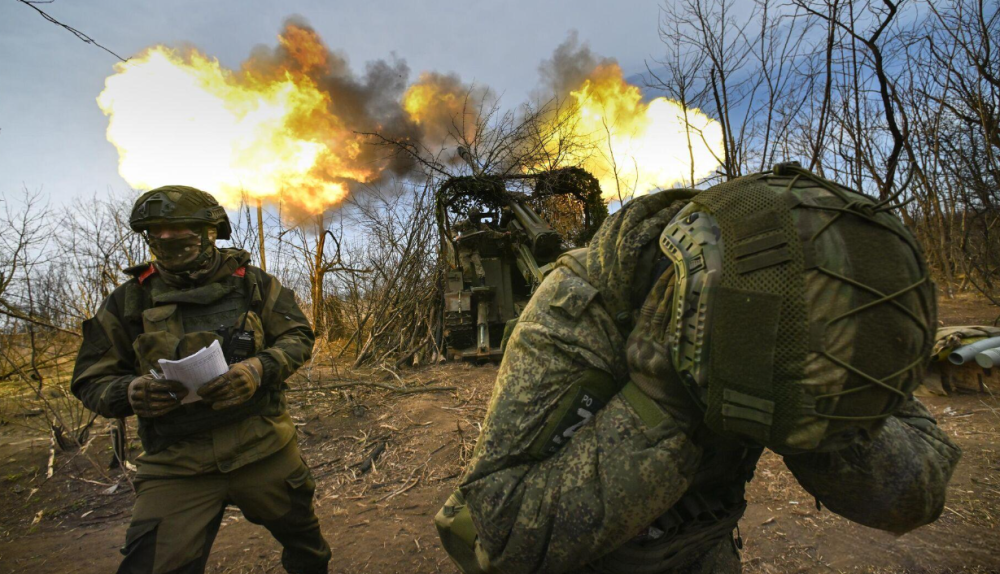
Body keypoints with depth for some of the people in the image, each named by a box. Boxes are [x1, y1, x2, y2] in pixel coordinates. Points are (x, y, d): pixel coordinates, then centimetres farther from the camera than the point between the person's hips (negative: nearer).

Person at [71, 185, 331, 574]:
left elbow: (298, 337, 1)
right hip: (176, 465, 0)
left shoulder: (253, 283, 1)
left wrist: (259, 369, -19)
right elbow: (91, 380, 7)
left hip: (265, 449, 1)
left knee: (302, 535, 19)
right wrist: (130, 392, -16)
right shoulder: (128, 301, 3)